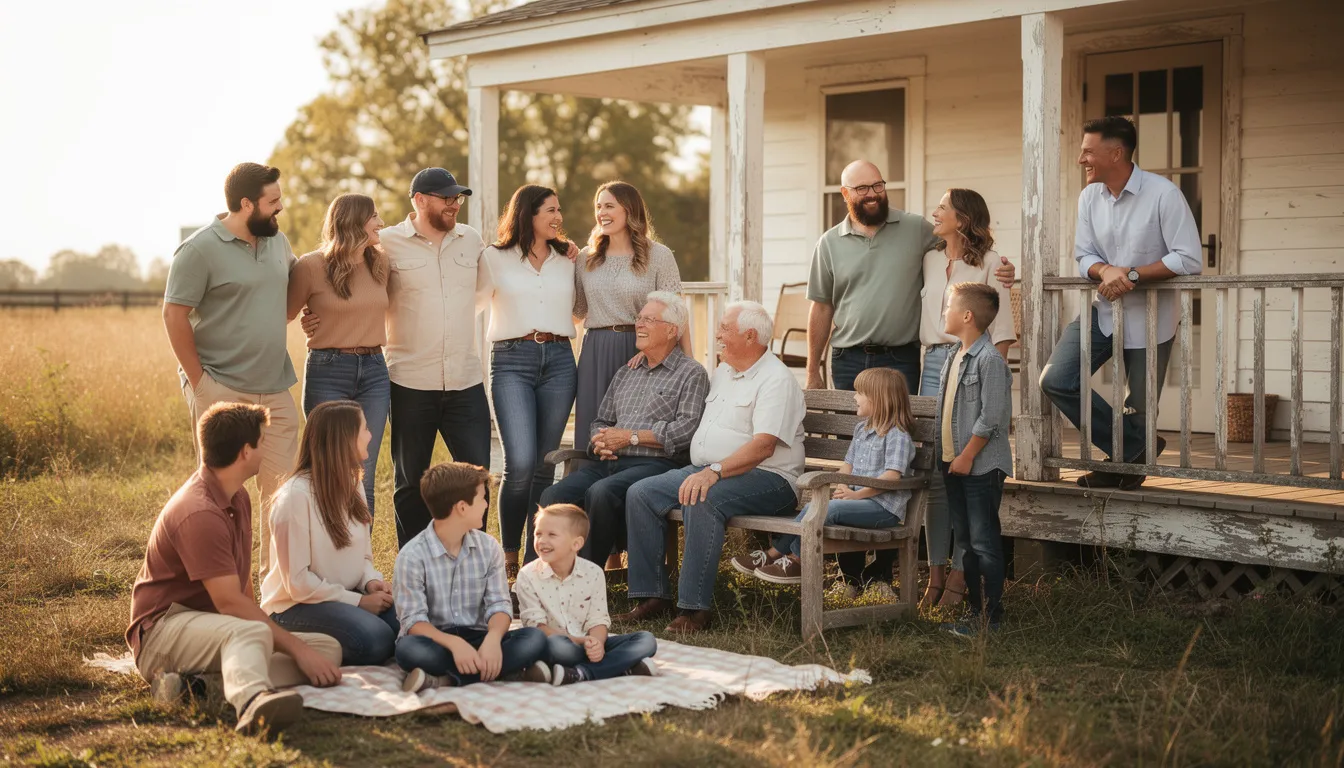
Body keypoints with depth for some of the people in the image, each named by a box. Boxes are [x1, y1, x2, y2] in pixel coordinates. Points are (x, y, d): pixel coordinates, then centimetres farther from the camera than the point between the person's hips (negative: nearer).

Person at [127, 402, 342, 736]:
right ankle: (253, 700, -71)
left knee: (328, 648, -9)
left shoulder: (238, 498, 13)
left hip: (217, 626, 9)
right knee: (251, 631, -39)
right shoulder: (200, 513, -20)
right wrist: (297, 648, -22)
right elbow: (230, 602, -24)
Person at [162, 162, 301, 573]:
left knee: (283, 485, 6)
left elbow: (295, 282, 30)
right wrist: (197, 381, -12)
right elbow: (174, 315, -10)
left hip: (275, 389, 6)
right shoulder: (200, 249, -10)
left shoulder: (277, 240, 11)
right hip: (222, 390, -6)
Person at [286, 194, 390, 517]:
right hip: (328, 373, -4)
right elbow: (285, 314, 4)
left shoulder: (380, 262, 7)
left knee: (363, 479, 4)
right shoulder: (311, 266, -7)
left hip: (373, 372, 4)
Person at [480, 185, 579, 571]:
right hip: (512, 361, -4)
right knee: (520, 464, -16)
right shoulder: (495, 258, 6)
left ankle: (536, 557, 11)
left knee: (545, 464, 3)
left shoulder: (566, 262, 16)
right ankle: (508, 553, 1)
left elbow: (579, 310, 24)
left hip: (559, 360, 4)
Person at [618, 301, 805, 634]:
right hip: (707, 471, 9)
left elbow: (763, 445, -23)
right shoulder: (723, 371, 19)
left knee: (702, 501, -36)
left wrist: (714, 472, -33)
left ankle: (695, 607, -32)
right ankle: (654, 595, -7)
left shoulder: (776, 380, -11)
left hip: (765, 479, -9)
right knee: (640, 493, -7)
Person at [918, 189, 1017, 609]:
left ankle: (961, 573, 1)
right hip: (934, 364, 5)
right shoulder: (930, 260, 15)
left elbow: (1002, 329, -2)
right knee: (934, 470, 2)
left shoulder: (989, 264, -1)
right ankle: (936, 571, 8)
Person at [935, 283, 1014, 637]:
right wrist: (943, 453, 14)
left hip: (982, 466, -9)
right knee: (966, 540, 13)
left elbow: (991, 418, -20)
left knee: (984, 542, -4)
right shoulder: (952, 360, 13)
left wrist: (966, 457, -17)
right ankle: (975, 608, 21)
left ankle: (990, 615, 1)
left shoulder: (990, 360, -16)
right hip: (954, 464, 9)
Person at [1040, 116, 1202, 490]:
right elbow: (1084, 257, 4)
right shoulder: (1090, 196, 1)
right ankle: (1135, 450, -5)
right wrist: (1106, 271, -20)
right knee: (1056, 380, -12)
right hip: (1103, 309, 5)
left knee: (1139, 412, 6)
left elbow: (1190, 261, -21)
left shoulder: (1163, 194, -18)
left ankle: (1125, 464, 32)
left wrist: (1131, 274, -23)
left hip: (1149, 317, -5)